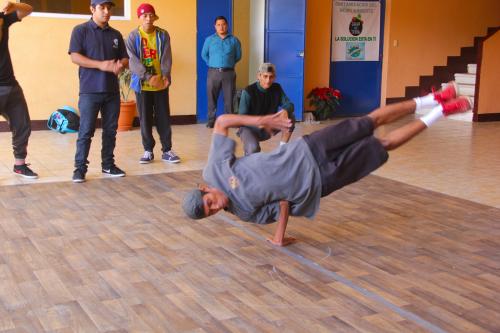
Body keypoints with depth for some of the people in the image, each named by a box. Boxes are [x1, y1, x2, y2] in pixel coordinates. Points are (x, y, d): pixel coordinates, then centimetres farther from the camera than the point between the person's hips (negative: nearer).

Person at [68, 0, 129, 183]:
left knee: (110, 130, 9)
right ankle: (80, 167, 2)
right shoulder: (81, 30, -1)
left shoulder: (116, 34, 14)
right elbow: (75, 57, -10)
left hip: (112, 90, 5)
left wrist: (120, 65, -10)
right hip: (90, 91, -5)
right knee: (86, 131, -5)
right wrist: (101, 65, -19)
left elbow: (125, 59, 16)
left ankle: (108, 165, 19)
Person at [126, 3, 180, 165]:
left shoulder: (163, 35, 3)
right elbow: (133, 60, -12)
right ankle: (148, 151, 14)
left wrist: (165, 76, -18)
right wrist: (149, 77, -23)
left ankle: (167, 150, 12)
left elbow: (166, 58, -2)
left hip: (160, 84, 1)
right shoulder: (133, 36, -2)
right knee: (145, 119, 5)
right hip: (142, 84, -1)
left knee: (163, 117, 4)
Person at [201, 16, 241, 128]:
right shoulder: (209, 40, 5)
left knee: (229, 98, 3)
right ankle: (211, 120, 14)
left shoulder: (234, 40, 4)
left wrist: (229, 64, 11)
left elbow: (238, 56, 14)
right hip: (213, 73, 0)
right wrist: (212, 64, 10)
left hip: (229, 73, 0)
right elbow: (204, 55, 14)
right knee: (212, 97, 3)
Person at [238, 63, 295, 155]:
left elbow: (289, 104, -8)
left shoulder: (277, 88, -4)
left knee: (290, 117, -18)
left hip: (268, 128, 5)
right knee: (253, 149, -36)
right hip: (250, 127, -5)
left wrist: (284, 111, -34)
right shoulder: (248, 92, -19)